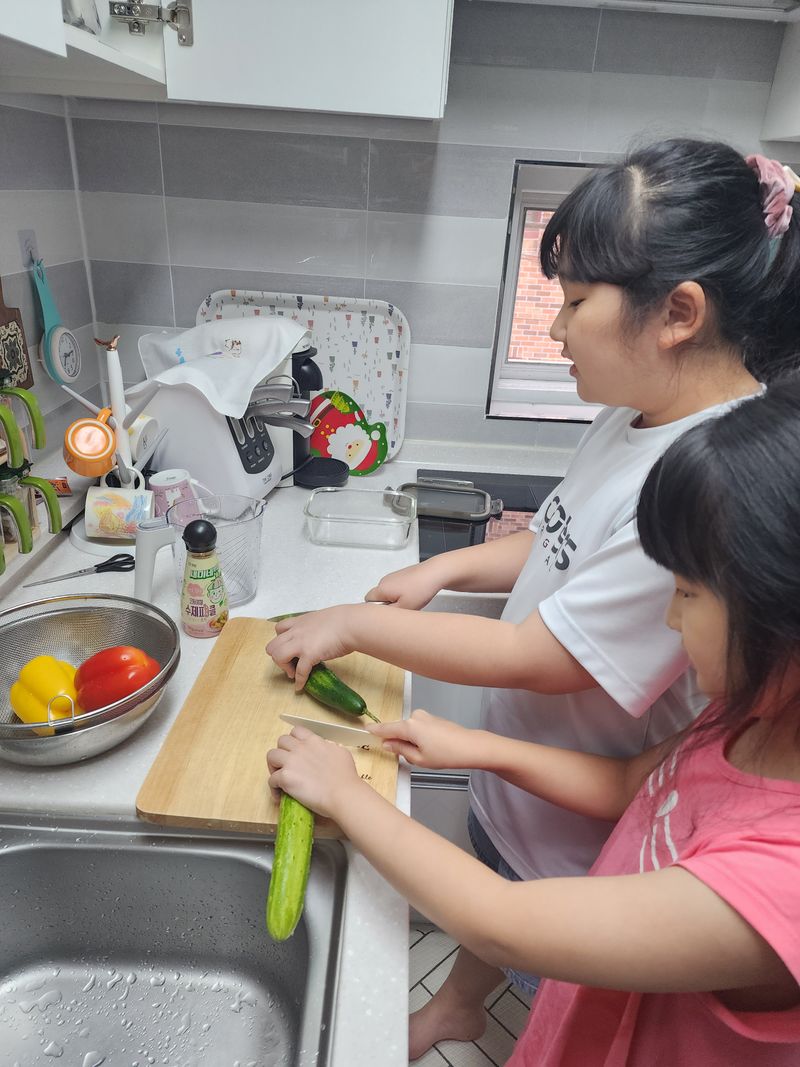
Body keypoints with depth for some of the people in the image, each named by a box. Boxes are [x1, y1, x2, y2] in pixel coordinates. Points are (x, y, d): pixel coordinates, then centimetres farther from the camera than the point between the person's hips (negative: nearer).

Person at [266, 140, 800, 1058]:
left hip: (584, 834, -8)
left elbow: (539, 660, -30)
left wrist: (354, 624, -20)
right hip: (512, 771, 8)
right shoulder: (636, 411, -6)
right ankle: (456, 1008, 63)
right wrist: (447, 568, -7)